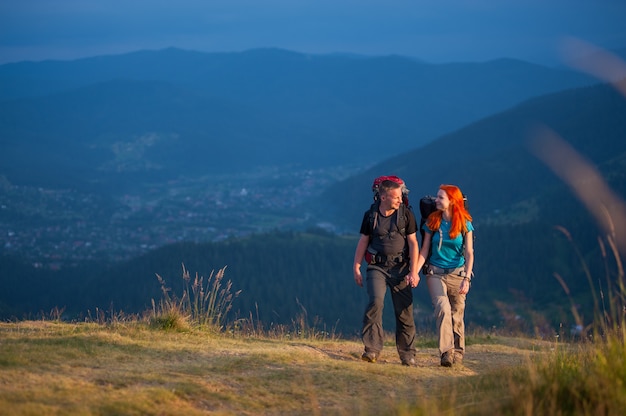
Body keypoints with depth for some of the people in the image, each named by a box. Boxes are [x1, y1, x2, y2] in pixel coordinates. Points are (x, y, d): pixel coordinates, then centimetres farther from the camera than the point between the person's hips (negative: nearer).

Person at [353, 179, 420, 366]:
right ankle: (372, 349, -21)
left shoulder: (406, 214, 1)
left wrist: (413, 271, -6)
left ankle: (407, 354, 12)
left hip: (400, 268, 0)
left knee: (404, 311, -1)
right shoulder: (370, 216, 3)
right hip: (377, 267, 0)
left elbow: (413, 243, 1)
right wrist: (356, 268, 7)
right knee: (375, 302, -22)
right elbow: (363, 242, 12)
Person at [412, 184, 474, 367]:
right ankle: (446, 352, -25)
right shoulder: (432, 222, 3)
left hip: (457, 274, 0)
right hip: (435, 273, 0)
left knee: (456, 316, 4)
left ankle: (458, 353, 22)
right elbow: (424, 251, 5)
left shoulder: (464, 224, -1)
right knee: (443, 308, -21)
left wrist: (466, 279, -15)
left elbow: (469, 254, -4)